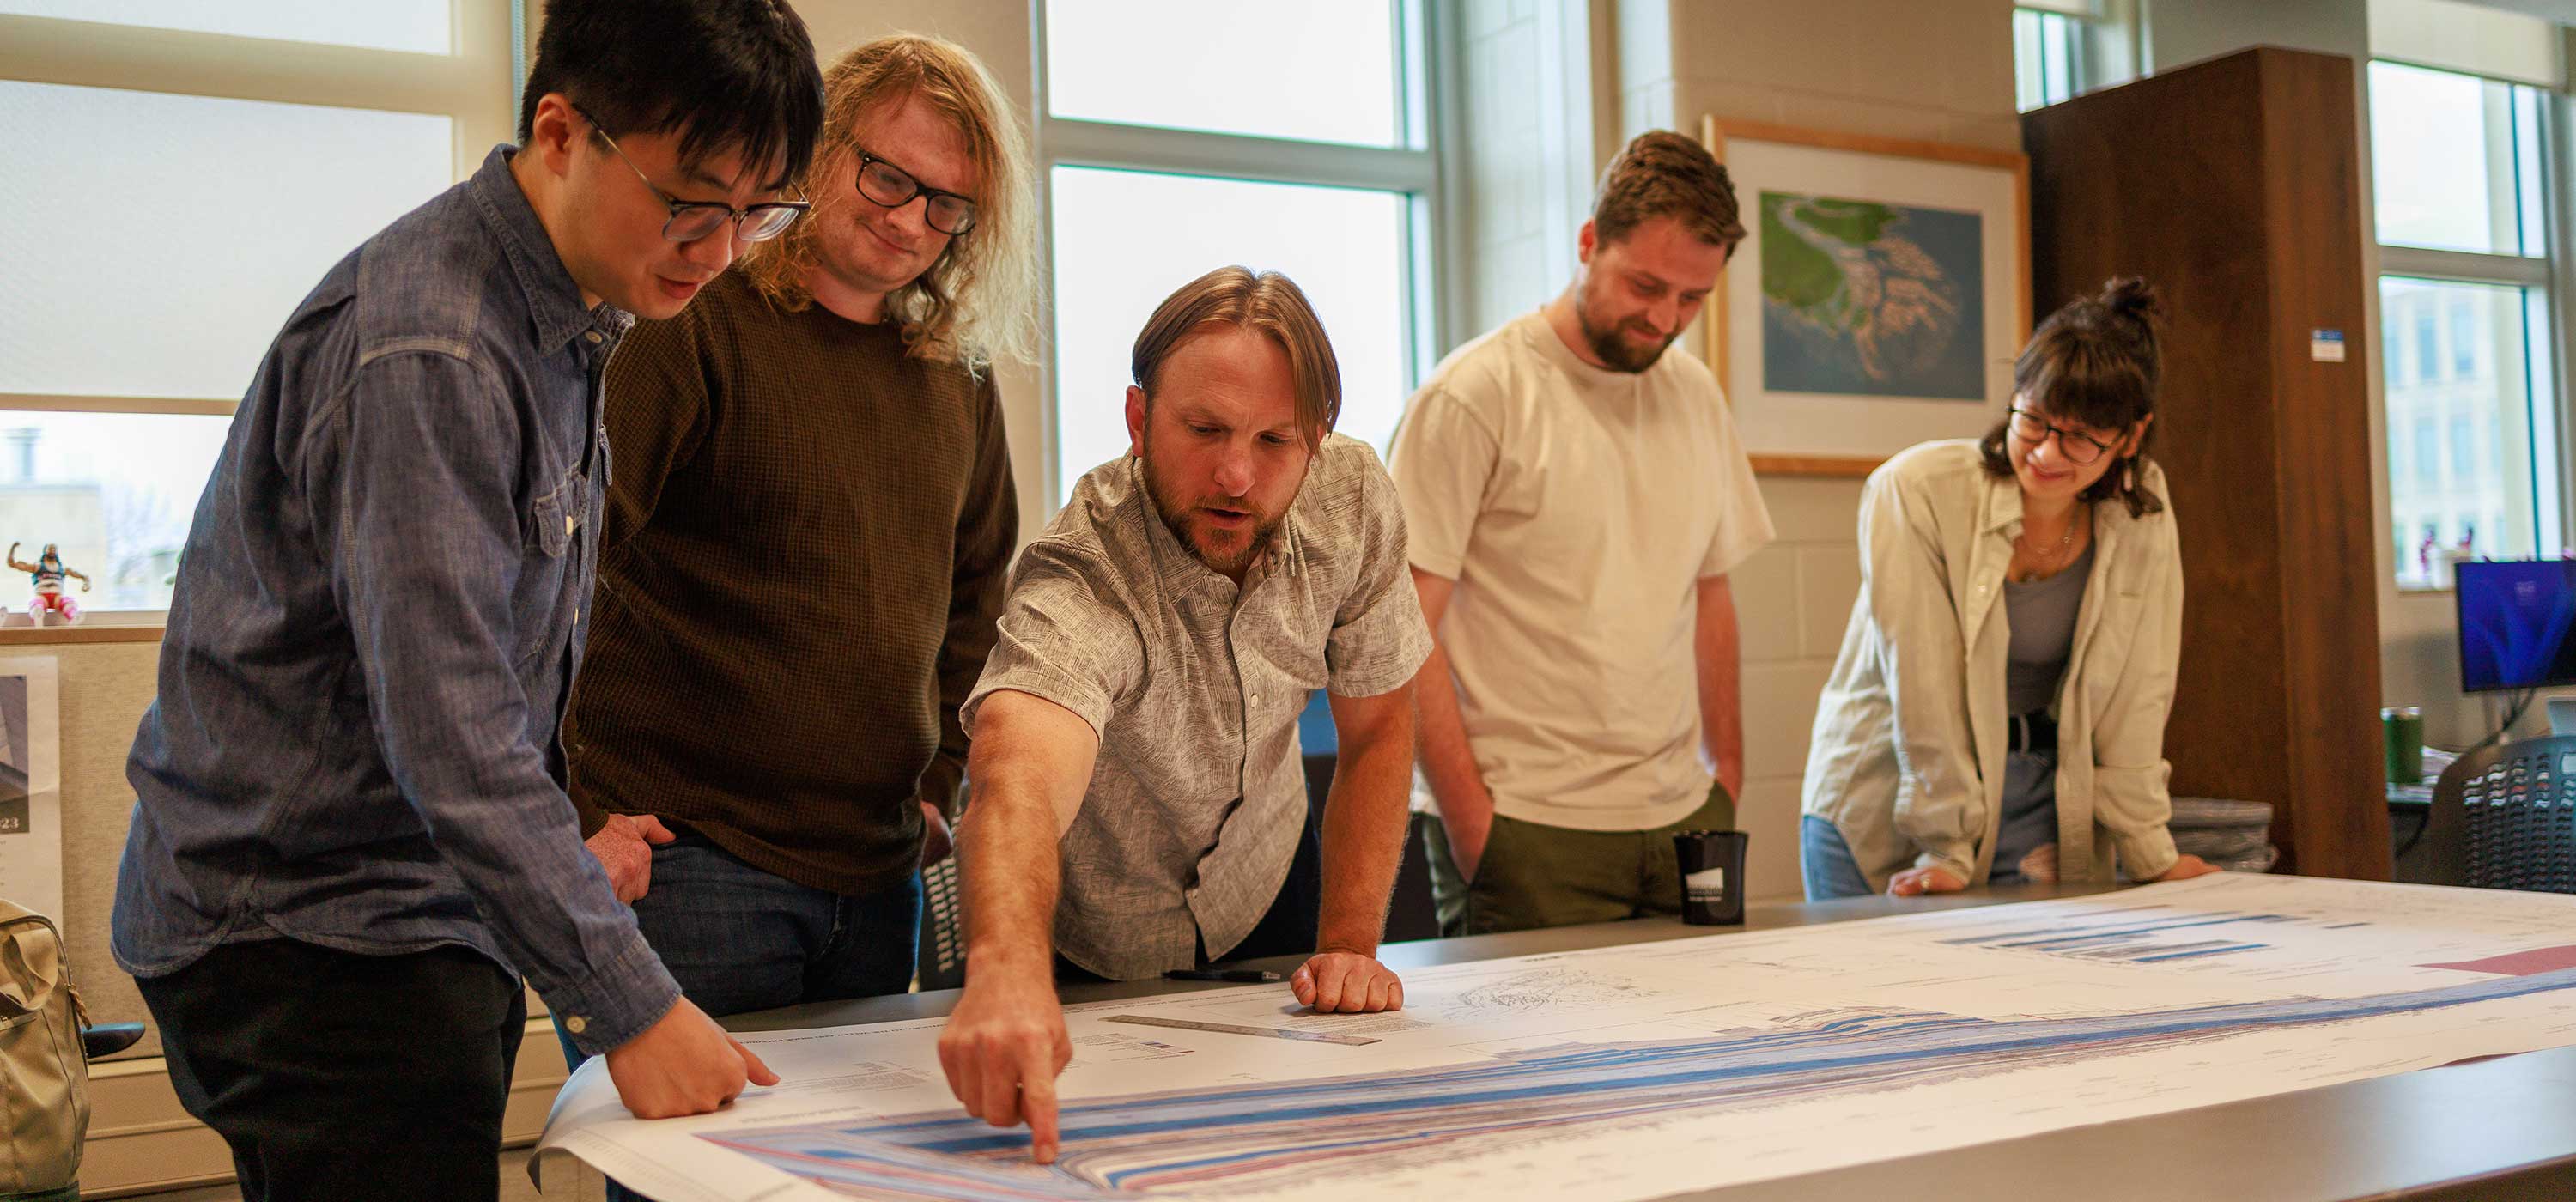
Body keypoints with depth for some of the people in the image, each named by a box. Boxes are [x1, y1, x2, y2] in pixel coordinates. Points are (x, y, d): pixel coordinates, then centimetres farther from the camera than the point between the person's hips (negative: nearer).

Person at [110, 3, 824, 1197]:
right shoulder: (425, 350, -23)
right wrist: (631, 1007, -27)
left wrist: (573, 821, 11)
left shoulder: (562, 321, 9)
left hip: (434, 910, 9)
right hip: (305, 930, -9)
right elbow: (449, 732, -28)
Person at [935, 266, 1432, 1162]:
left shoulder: (1353, 500, -22)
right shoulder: (1078, 583, -38)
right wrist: (1008, 971, -78)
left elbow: (1377, 727, -8)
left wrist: (1350, 944, -15)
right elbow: (1021, 782, -58)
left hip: (1265, 898, 4)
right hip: (1081, 948, -4)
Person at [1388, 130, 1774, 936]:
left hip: (1682, 819, 6)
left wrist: (1727, 777, 13)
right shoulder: (1477, 394, -8)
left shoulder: (1696, 395, 13)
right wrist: (1470, 819, -14)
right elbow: (1405, 627, -10)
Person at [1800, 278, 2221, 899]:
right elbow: (1921, 687, -16)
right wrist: (1947, 849, -15)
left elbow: (2137, 687, -1)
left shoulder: (2143, 506, -4)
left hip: (2044, 813, 3)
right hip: (1886, 816, -3)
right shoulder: (1915, 491, -17)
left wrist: (2148, 851, -4)